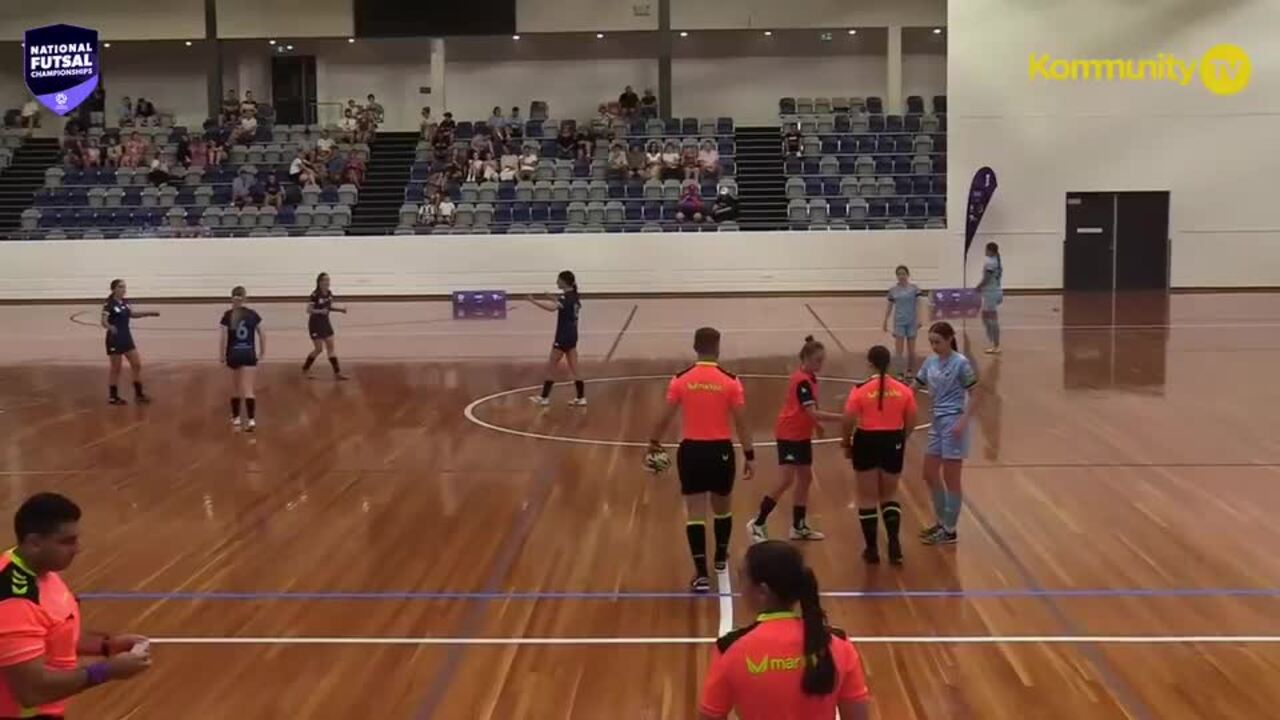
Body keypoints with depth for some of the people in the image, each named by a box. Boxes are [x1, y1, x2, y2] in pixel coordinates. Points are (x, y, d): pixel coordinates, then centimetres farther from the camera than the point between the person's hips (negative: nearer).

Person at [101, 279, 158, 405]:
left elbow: (133, 314, 25)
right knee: (116, 369, 1)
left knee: (137, 365, 7)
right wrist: (110, 327, -46)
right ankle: (113, 397, 12)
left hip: (126, 338, 7)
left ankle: (138, 394, 16)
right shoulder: (109, 304, -16)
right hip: (114, 339, -7)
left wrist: (149, 313, 19)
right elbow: (104, 321, -24)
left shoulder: (125, 302, 6)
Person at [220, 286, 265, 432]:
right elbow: (262, 335, 3)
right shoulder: (252, 314, -1)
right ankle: (251, 420, -17)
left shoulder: (228, 315, -6)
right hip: (249, 354, 0)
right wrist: (262, 352, 14)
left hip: (234, 354, 0)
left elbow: (223, 337, -9)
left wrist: (222, 355, 1)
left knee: (235, 388, 17)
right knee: (248, 389, -4)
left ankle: (236, 418, 26)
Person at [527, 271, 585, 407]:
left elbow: (552, 308, -37)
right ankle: (581, 398, 7)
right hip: (571, 336, 9)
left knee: (551, 367, 1)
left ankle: (544, 397, 6)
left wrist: (534, 301, -35)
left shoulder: (566, 297, -18)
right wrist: (555, 300, 26)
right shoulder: (574, 296, 10)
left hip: (563, 337, -9)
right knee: (573, 369, 9)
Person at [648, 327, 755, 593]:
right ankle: (721, 557, 42)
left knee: (695, 512, 2)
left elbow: (665, 417, 1)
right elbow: (741, 423, -6)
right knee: (722, 507, 22)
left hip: (691, 450, 0)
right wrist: (749, 455, 1)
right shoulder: (731, 381, -7)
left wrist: (654, 442, 17)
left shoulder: (680, 380, -4)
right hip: (721, 450, 0)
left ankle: (701, 573, -4)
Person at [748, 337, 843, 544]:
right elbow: (812, 412, -29)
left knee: (805, 478, 12)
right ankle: (757, 524, -3)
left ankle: (799, 527, 20)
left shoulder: (809, 378, 7)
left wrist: (815, 424, 10)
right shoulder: (802, 381, -22)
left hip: (801, 435, 10)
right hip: (789, 435, -10)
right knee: (787, 481, -12)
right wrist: (841, 418, -32)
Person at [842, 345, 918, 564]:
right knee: (890, 495, 18)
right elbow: (911, 424, 2)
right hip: (892, 442, 3)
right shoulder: (904, 391, -3)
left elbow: (848, 422, -12)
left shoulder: (860, 390, -12)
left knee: (867, 498, 10)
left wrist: (846, 443, 4)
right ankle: (894, 542, 3)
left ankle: (871, 548, 15)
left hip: (867, 442, -3)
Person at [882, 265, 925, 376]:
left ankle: (908, 370, 20)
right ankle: (900, 371, -9)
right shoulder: (893, 289, 3)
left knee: (911, 349, 6)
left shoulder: (914, 287, -2)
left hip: (912, 321, 0)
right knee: (898, 349, -8)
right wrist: (885, 321, 9)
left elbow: (918, 304, -6)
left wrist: (919, 319, -15)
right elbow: (890, 306, 10)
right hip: (899, 321, 0)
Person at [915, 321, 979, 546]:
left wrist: (963, 422, -21)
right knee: (930, 475, 13)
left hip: (953, 424, -8)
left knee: (950, 479, -1)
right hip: (936, 422, 8)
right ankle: (941, 522, 28)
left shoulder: (960, 363, -12)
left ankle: (950, 530, 8)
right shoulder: (930, 362, 7)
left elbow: (974, 396, -11)